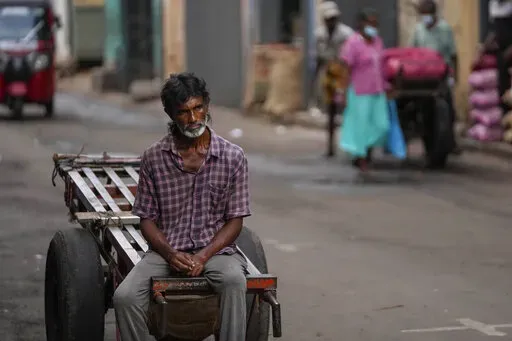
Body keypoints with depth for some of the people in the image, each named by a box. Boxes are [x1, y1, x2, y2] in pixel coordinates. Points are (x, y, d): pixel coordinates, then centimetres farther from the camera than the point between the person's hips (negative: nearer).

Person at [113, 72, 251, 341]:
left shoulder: (232, 157, 1)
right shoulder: (153, 158, 3)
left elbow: (235, 220, 2)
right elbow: (147, 219, 6)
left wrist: (204, 256, -13)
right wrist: (170, 254, -12)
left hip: (215, 249, -1)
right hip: (166, 251, 1)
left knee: (234, 281, -36)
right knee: (124, 297, -25)